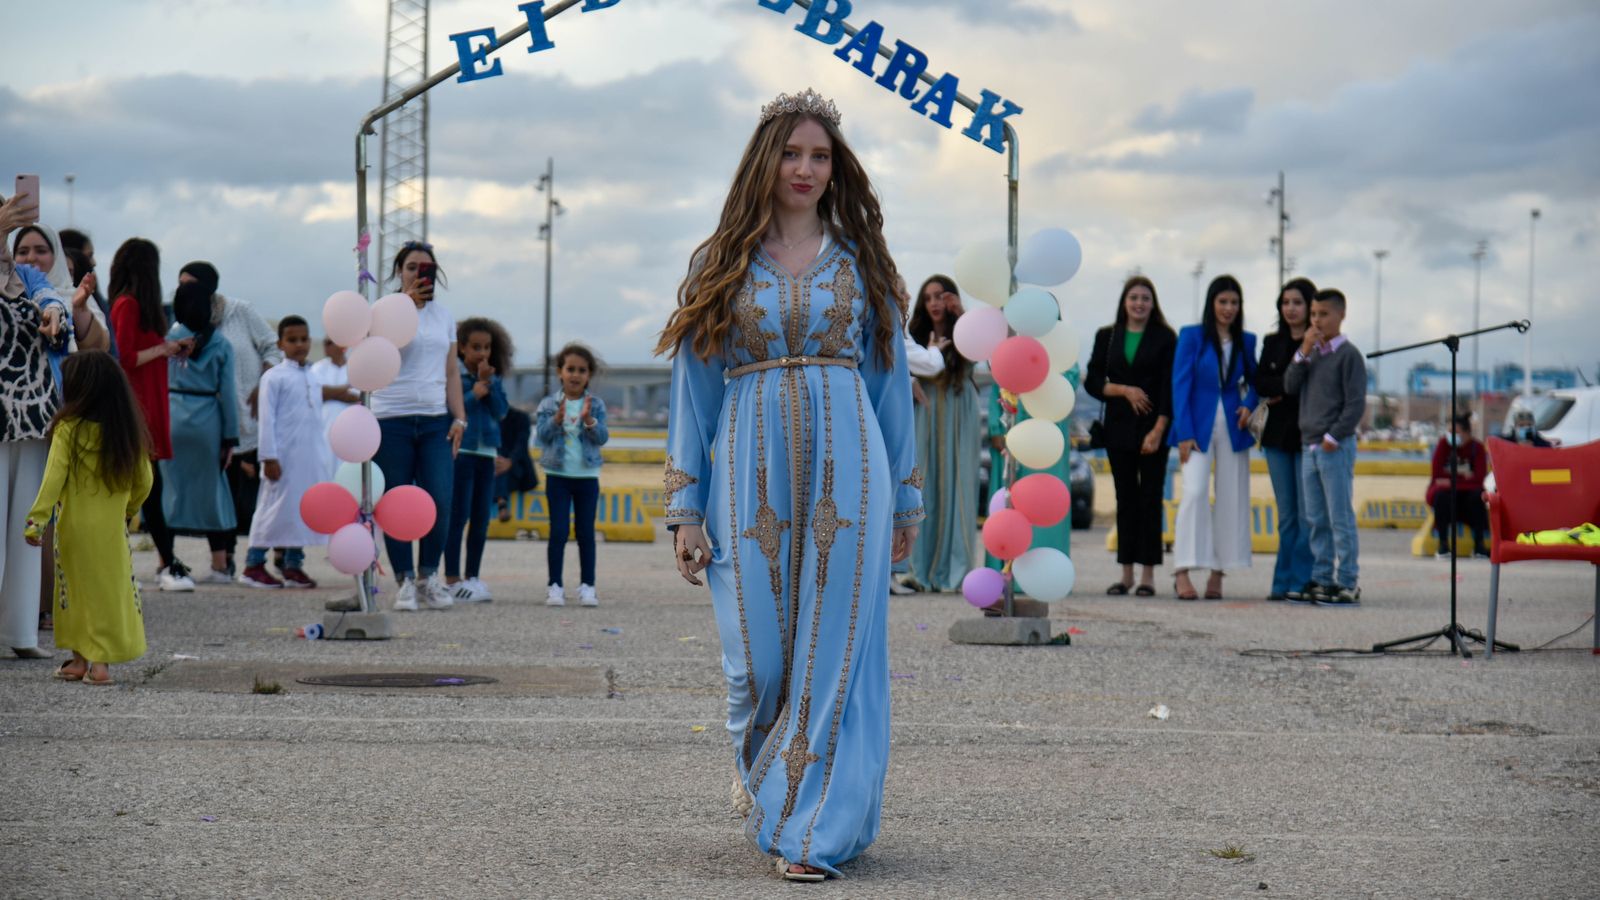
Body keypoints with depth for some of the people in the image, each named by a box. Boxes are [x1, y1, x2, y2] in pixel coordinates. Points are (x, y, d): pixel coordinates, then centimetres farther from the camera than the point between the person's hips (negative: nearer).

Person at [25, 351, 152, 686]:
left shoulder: (68, 429, -10)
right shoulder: (129, 431, 1)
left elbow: (54, 478, -15)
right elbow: (144, 481, 7)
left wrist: (37, 519, -15)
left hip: (74, 526, -2)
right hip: (112, 529, 2)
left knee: (76, 587, 11)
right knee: (110, 589, 8)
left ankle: (80, 658, 16)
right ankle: (101, 661, 5)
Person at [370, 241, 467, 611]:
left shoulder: (444, 316, 15)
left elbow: (452, 372, 15)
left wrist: (459, 418, 6)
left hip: (435, 420, 3)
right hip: (392, 419, -3)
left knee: (440, 501, -8)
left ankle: (429, 575, 8)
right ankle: (405, 581, 8)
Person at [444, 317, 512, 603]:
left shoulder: (493, 378, 13)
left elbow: (501, 411, 2)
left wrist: (489, 383, -8)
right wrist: (473, 395, -15)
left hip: (486, 453, 6)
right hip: (460, 451, -6)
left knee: (481, 519, 7)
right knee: (458, 516, -7)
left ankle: (473, 578, 15)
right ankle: (452, 580, -4)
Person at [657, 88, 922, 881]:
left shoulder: (858, 259, 10)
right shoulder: (722, 264, 8)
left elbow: (890, 379, 11)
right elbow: (695, 385, 7)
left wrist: (905, 498, 9)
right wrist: (686, 509, 1)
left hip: (845, 470, 0)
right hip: (752, 478, 0)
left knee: (833, 650, -3)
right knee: (758, 655, -1)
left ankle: (812, 830, 5)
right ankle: (761, 775, 29)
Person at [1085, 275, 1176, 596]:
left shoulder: (1165, 338, 1)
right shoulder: (1106, 337, 10)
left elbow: (1170, 387, -4)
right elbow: (1092, 382, 6)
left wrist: (1158, 430, -13)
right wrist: (1125, 390, -10)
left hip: (1153, 428, -3)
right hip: (1119, 428, 3)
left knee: (1150, 497, -3)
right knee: (1125, 497, 4)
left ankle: (1148, 574, -1)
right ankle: (1126, 573, 8)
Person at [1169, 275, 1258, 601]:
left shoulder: (1246, 341, 9)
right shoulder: (1191, 336, 0)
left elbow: (1253, 380, 21)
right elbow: (1180, 385, -4)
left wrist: (1249, 404, -3)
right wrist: (1184, 433, -12)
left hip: (1232, 427, 4)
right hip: (1198, 425, -4)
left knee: (1232, 497, 2)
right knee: (1194, 492, -16)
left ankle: (1217, 573, 8)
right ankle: (1183, 572, -15)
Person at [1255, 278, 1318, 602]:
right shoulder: (1272, 342, 14)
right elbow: (1261, 383, 3)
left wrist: (1281, 393, -9)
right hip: (1278, 435, 6)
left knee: (1307, 515, -6)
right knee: (1286, 515, 8)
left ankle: (1300, 581, -3)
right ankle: (1283, 584, 10)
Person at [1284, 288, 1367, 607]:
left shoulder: (1348, 354, -6)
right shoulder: (1311, 352, 15)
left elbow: (1356, 404, -10)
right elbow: (1290, 386, 4)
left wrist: (1333, 437, -15)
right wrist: (1303, 353, -5)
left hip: (1336, 446, -7)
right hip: (1309, 446, 7)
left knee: (1341, 518, -6)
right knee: (1316, 520, 9)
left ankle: (1348, 584, -4)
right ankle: (1322, 580, 14)